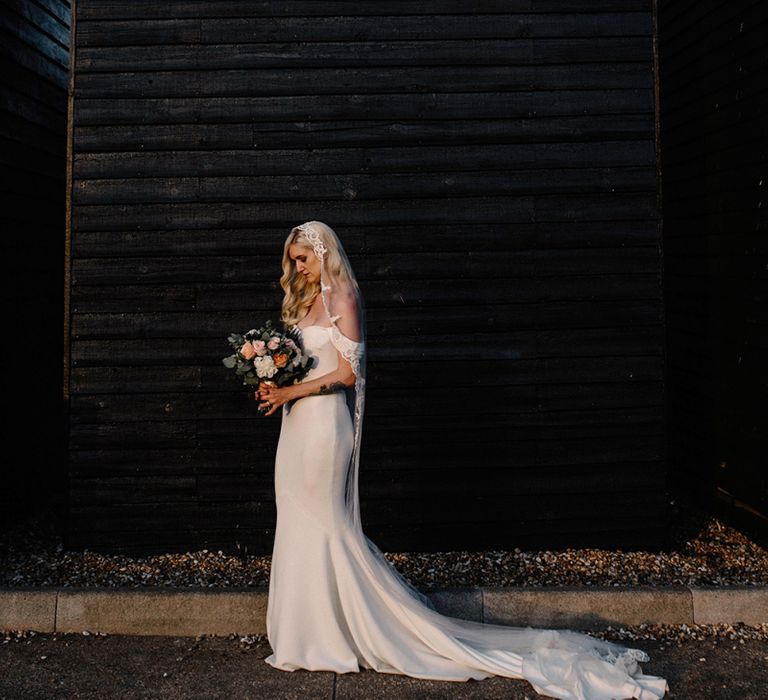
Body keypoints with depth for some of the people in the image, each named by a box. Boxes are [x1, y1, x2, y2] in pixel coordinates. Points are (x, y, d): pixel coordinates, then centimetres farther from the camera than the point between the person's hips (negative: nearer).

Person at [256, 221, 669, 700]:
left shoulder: (341, 298, -11)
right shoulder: (307, 301, 17)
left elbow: (347, 372, -16)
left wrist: (292, 392, -16)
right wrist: (277, 389, 2)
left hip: (323, 425, -9)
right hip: (299, 426, 9)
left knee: (325, 528, -3)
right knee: (300, 527, 12)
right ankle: (314, 638, 21)